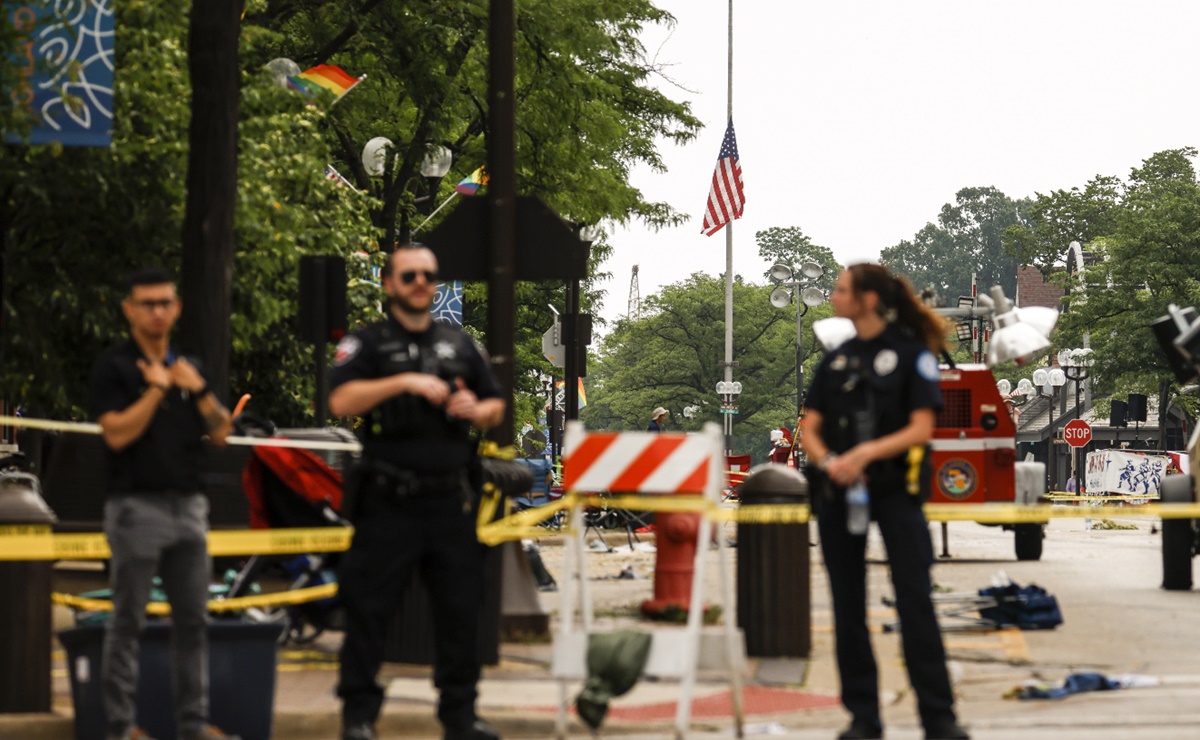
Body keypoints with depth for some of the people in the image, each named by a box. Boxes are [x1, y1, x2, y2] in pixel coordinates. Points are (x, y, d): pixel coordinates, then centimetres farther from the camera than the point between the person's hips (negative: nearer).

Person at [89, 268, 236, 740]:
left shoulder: (190, 366, 14)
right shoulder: (114, 367, -4)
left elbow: (220, 433, 8)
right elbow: (116, 433, -16)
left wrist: (198, 389, -6)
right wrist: (157, 388, -15)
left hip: (188, 505, 6)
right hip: (136, 505, -6)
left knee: (192, 620, 7)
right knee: (128, 621, -2)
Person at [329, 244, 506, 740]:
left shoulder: (459, 344, 16)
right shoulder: (368, 343, 1)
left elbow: (496, 407, 21)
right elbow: (342, 402, -15)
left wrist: (476, 410, -2)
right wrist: (405, 382, -23)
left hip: (450, 499, 4)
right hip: (388, 502, -4)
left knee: (461, 608, 7)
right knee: (368, 609, -2)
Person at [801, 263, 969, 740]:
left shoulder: (911, 352, -3)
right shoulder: (836, 360, 12)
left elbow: (922, 428, -10)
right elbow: (811, 428, 10)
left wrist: (867, 452, -22)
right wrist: (827, 461, -11)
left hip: (895, 488, -5)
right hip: (838, 491, 5)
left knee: (915, 601, -8)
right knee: (848, 606, 5)